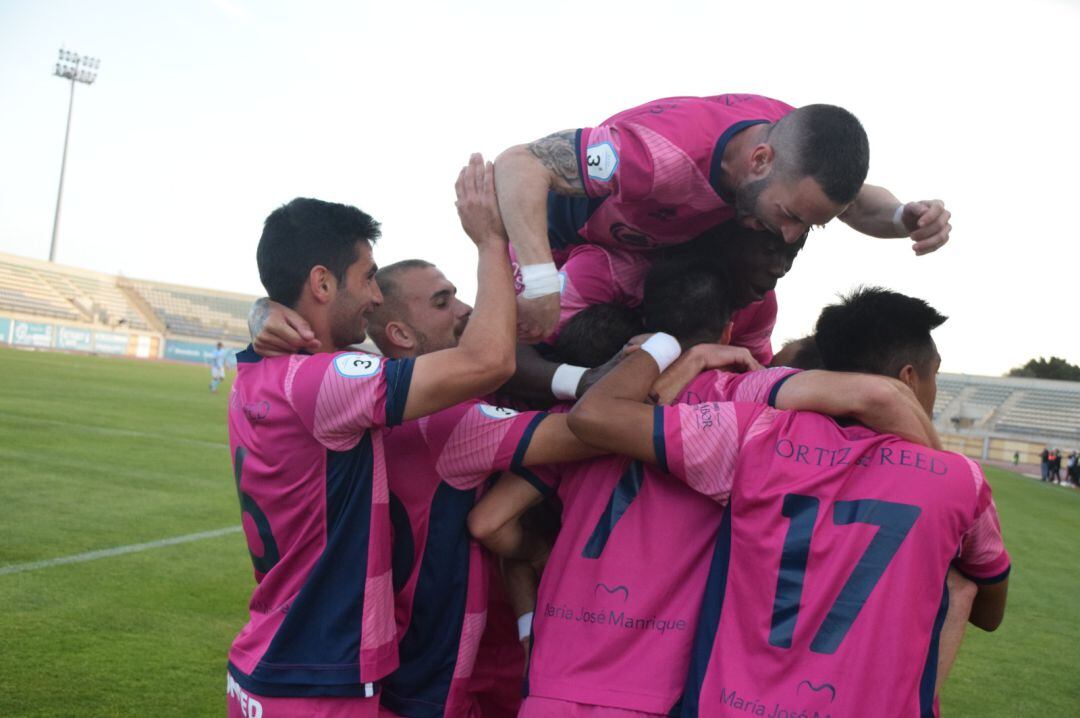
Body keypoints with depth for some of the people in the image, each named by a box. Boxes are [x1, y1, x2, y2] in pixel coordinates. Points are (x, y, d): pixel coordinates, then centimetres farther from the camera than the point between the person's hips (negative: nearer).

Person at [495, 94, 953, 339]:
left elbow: (857, 200, -2)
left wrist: (904, 217, -26)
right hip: (558, 244, -5)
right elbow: (518, 163, -44)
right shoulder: (669, 154, -47)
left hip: (662, 250, 5)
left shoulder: (798, 142, -25)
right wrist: (539, 283, -55)